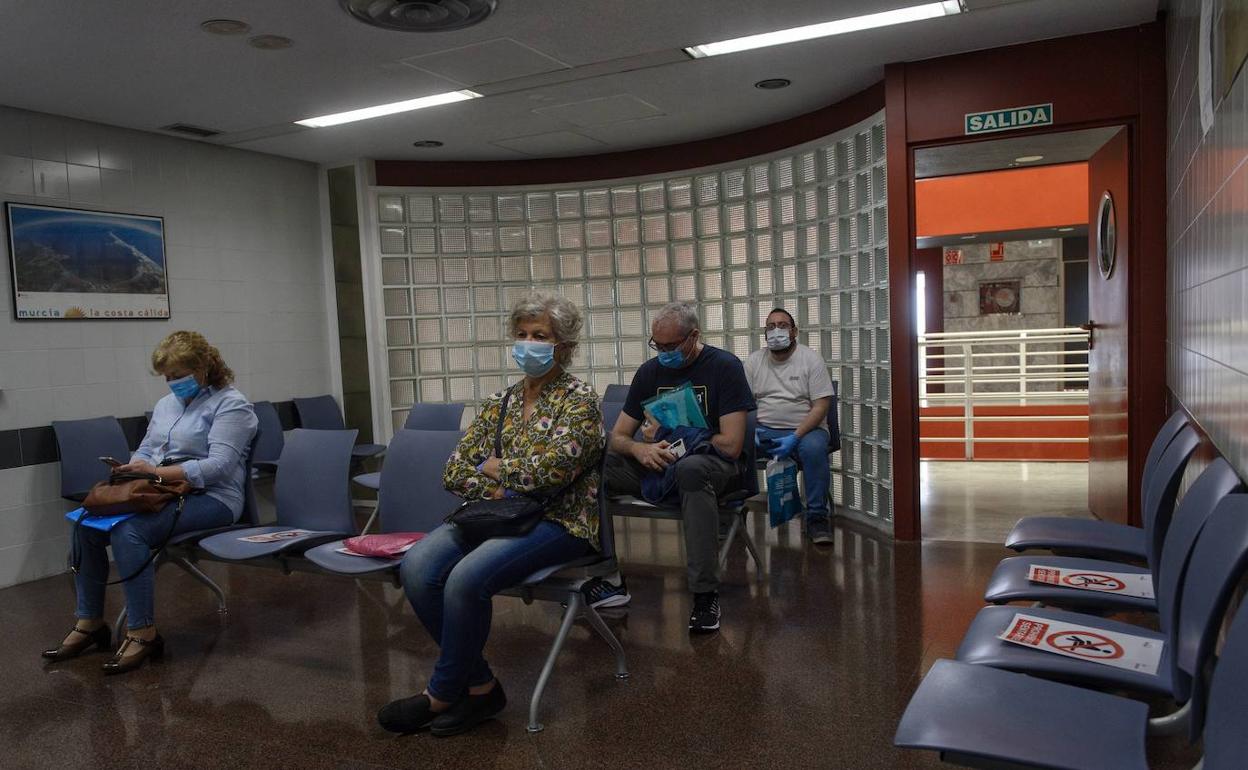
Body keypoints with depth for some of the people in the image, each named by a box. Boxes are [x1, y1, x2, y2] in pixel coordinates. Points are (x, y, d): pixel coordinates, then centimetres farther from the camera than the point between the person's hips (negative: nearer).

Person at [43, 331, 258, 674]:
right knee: (86, 524, -12)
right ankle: (89, 623, -1)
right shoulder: (166, 404, 20)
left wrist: (157, 472, -24)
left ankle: (143, 634, -21)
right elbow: (145, 449, 21)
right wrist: (134, 468, -3)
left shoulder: (230, 404, -7)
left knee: (128, 532, -30)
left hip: (210, 498, -8)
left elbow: (218, 466, -18)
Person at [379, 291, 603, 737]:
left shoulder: (579, 400, -3)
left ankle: (442, 694, -5)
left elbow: (555, 467, -18)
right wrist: (498, 490, -10)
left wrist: (495, 467, -4)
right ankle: (479, 686, -8)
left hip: (556, 521, -6)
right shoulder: (500, 403, 14)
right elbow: (454, 471, 9)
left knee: (467, 578, -30)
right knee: (417, 568, -21)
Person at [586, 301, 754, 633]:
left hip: (715, 465, -5)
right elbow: (617, 438, 5)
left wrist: (667, 438, -7)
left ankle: (706, 594, -30)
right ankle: (609, 577, -11)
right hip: (660, 468, 5)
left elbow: (731, 445, -15)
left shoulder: (725, 366, -8)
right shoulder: (650, 371, 7)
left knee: (691, 468, -40)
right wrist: (640, 448, -20)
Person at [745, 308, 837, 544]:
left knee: (814, 447, -36)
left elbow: (821, 406, -8)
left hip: (804, 429, -3)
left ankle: (817, 517, -20)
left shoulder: (811, 360, -1)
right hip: (763, 430, 3)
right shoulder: (754, 361, 9)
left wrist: (795, 437, -21)